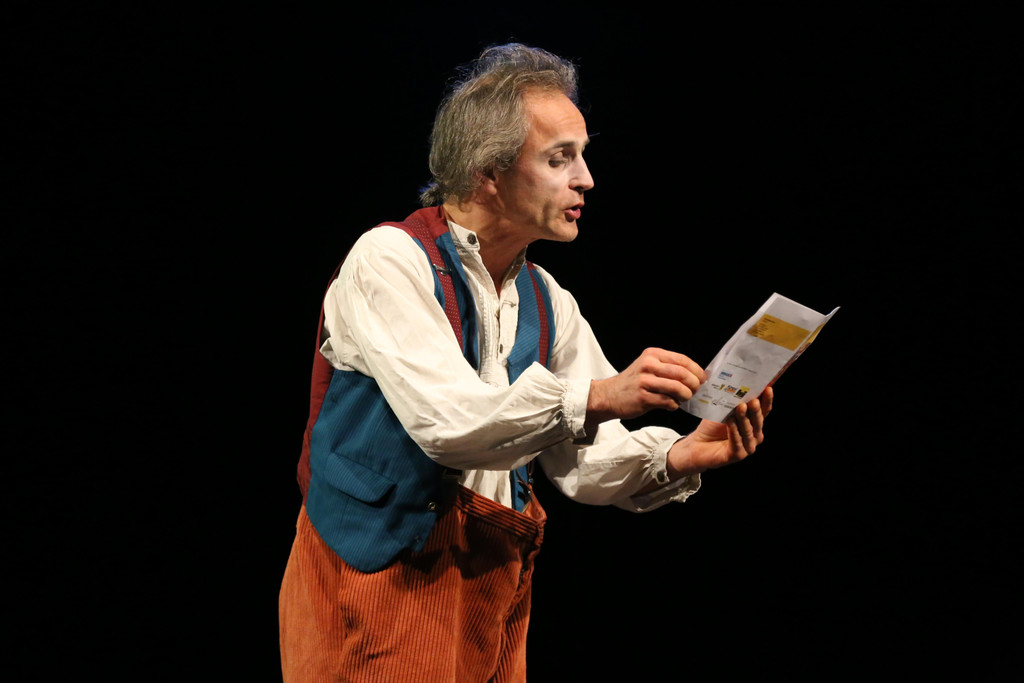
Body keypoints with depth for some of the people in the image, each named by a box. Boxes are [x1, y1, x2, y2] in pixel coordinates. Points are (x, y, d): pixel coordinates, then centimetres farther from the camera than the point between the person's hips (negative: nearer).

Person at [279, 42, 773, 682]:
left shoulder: (547, 301, 9)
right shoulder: (389, 259, -13)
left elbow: (583, 462, 3)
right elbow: (447, 420, -27)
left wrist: (679, 455, -16)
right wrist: (597, 397, -36)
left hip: (495, 584, 7)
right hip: (379, 584, -6)